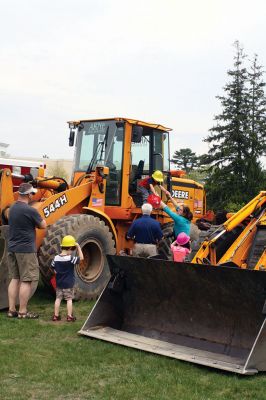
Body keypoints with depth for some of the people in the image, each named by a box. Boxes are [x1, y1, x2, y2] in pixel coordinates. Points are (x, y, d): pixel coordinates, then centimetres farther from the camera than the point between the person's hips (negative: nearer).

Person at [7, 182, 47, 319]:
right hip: (26, 249, -8)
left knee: (15, 279, 13)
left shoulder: (12, 208, 8)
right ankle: (23, 312, 2)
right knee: (26, 281, -1)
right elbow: (43, 225, -6)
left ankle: (11, 310, 15)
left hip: (12, 248, 8)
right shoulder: (30, 210, -17)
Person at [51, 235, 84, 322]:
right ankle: (69, 316, 5)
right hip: (69, 284, -4)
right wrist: (78, 247, -5)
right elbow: (81, 258, -9)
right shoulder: (71, 258, -17)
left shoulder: (56, 258, -2)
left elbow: (54, 270, 6)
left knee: (58, 298, 11)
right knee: (69, 299, 3)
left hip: (59, 283, 4)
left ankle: (56, 315, 14)